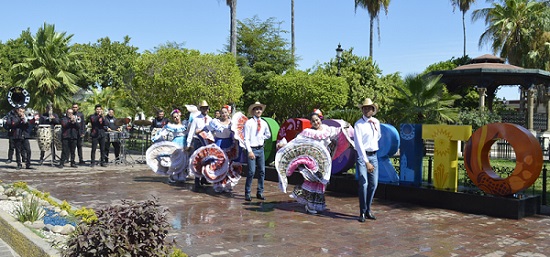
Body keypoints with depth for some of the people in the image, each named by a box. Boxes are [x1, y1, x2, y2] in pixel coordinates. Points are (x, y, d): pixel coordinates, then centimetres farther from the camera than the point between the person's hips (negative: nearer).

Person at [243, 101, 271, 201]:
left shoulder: (264, 123, 8)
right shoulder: (249, 123, -7)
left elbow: (268, 135, 25)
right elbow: (246, 139, -10)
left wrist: (261, 137, 8)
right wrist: (250, 151, -17)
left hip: (261, 149, 5)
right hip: (252, 149, -5)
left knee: (262, 171, 7)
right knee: (251, 172, -10)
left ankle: (260, 192, 18)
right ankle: (247, 194, 1)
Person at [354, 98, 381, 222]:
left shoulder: (376, 122, 8)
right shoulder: (358, 124, -10)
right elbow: (359, 144, -17)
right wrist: (366, 162, -23)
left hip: (373, 155, 6)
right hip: (362, 156, -6)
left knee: (373, 184, 7)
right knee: (363, 184, -11)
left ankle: (368, 210, 20)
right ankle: (362, 212, -1)